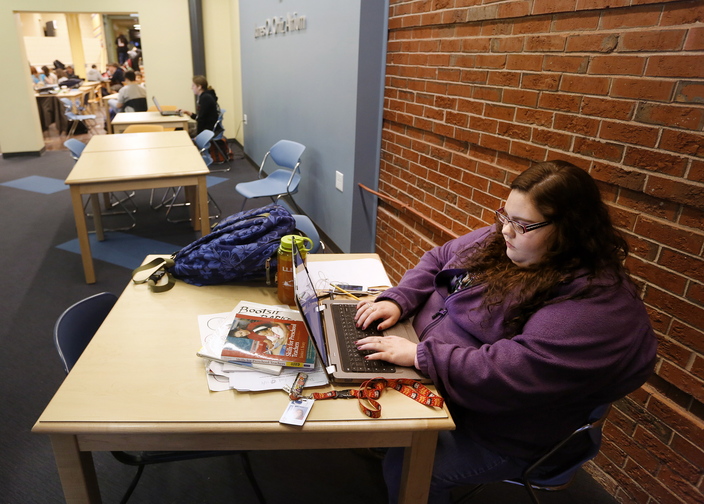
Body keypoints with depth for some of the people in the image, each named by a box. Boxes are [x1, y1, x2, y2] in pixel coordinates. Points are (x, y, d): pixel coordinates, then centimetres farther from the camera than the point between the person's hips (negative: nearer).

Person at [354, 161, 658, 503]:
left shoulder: (595, 303, -25)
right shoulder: (501, 238, 0)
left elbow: (512, 370, -33)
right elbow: (437, 260, 9)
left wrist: (419, 355, -29)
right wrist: (396, 301, -6)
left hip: (490, 426, -7)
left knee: (404, 466, -23)